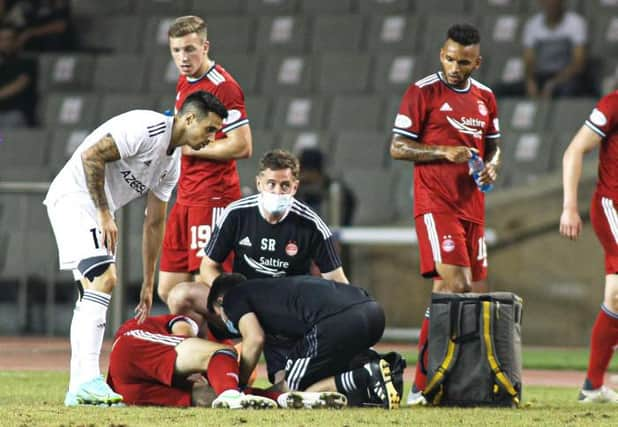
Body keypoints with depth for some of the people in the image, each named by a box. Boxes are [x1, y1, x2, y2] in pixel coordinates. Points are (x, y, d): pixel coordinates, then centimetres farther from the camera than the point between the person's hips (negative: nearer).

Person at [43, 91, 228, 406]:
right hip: (75, 194, -11)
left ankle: (79, 388, 16)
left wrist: (148, 285, 18)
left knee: (93, 290, 12)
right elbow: (91, 156, -22)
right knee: (104, 278, -22)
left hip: (98, 208, 11)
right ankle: (88, 378, -28)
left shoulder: (172, 162, 13)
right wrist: (105, 216, -19)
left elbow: (154, 223, 18)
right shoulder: (148, 128, -17)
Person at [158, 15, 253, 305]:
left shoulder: (222, 86, -13)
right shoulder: (184, 83, 15)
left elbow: (242, 146, -19)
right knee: (169, 291, 8)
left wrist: (187, 146, -15)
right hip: (186, 198, 9)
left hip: (213, 198, -9)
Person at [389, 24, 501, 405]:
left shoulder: (485, 98, 13)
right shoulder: (423, 92, -4)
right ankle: (422, 384, -18)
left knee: (476, 291, 6)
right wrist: (443, 152, -18)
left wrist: (492, 167, 1)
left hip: (472, 206, 7)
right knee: (453, 285, -18)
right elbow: (397, 147, -5)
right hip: (436, 204, -7)